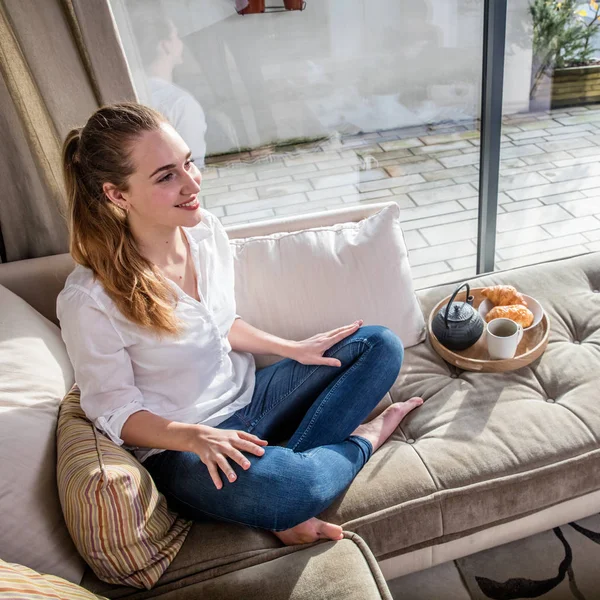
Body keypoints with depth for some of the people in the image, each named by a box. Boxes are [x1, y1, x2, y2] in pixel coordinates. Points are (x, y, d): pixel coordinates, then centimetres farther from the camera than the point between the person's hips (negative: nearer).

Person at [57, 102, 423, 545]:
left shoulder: (208, 231, -6)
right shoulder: (89, 300, -23)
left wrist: (293, 349, -1)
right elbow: (115, 411, -12)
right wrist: (194, 436, -29)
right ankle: (362, 439, -1)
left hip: (249, 398, 7)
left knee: (381, 345, 1)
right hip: (176, 446, -6)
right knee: (288, 490, -38)